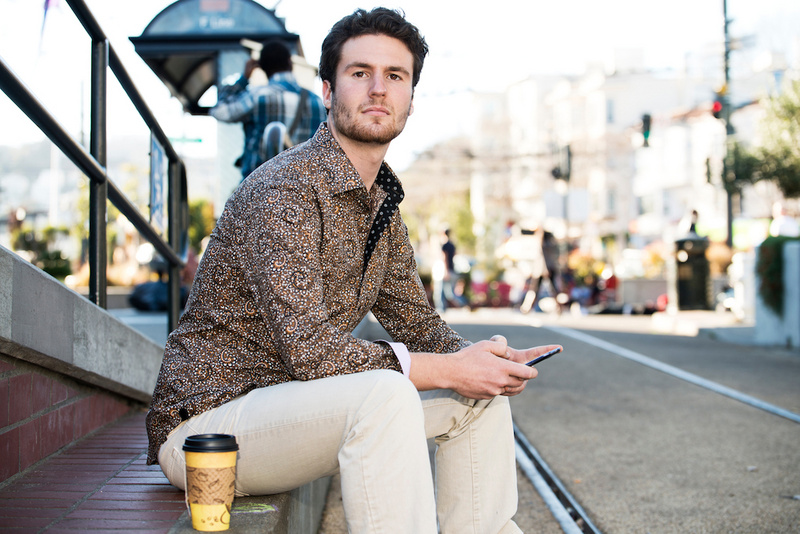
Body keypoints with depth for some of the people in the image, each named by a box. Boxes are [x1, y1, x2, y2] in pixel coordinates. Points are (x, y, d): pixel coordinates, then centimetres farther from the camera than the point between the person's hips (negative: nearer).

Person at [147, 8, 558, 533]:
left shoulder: (382, 203, 10)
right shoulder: (284, 189, -20)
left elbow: (415, 321, 15)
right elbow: (309, 347, -29)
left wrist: (480, 356, -7)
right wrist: (448, 370, -23)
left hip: (295, 406, 9)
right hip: (206, 421, -9)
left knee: (481, 396, 5)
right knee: (385, 394, -35)